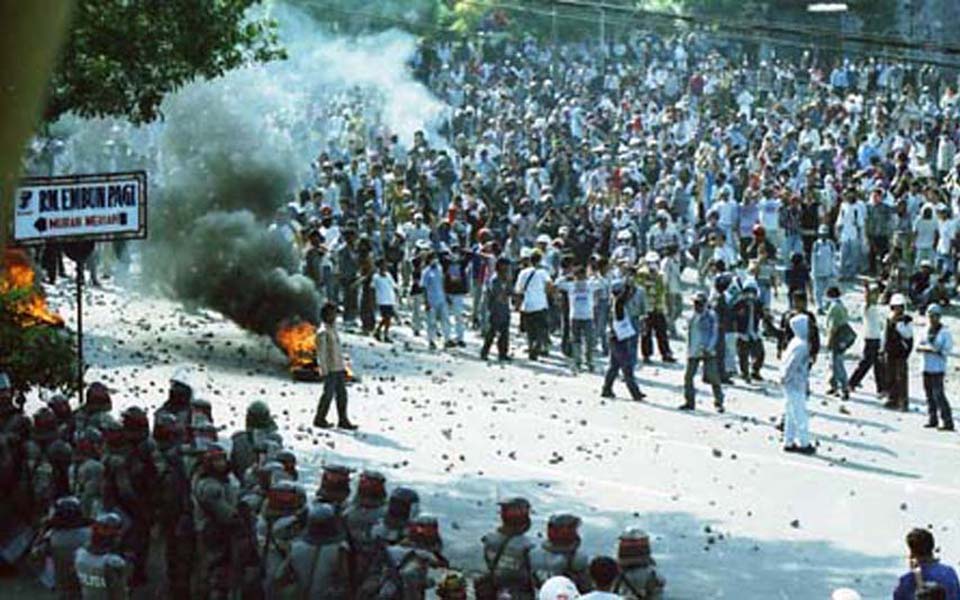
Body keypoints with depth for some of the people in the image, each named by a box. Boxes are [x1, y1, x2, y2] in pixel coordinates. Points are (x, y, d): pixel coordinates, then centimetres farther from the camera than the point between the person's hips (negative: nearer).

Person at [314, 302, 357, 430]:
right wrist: (324, 370, -18)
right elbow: (321, 352, -15)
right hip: (330, 369, -8)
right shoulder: (322, 332, -12)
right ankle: (319, 419, 11)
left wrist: (343, 367, 19)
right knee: (328, 394, -1)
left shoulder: (333, 329, 15)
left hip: (339, 368, 8)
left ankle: (343, 420, 10)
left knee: (342, 394, 6)